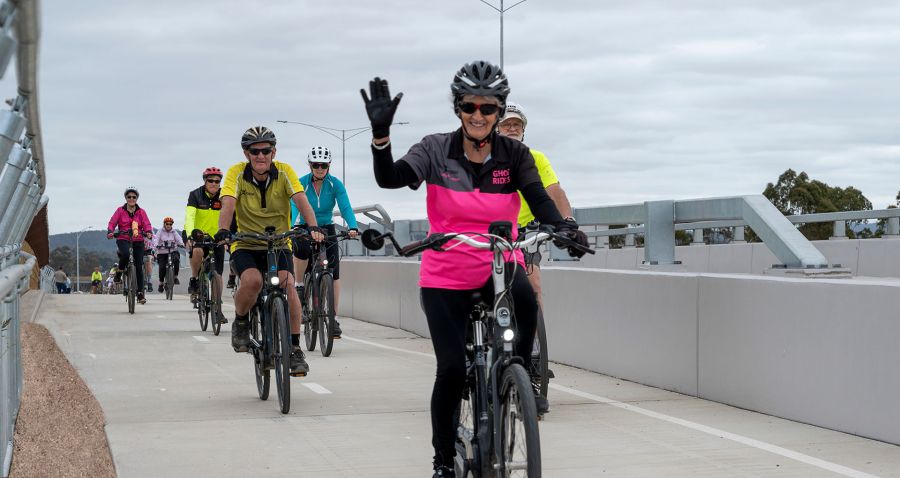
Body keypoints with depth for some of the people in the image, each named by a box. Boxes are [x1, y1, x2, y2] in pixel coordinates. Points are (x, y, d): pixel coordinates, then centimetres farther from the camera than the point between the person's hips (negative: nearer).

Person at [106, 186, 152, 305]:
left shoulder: (141, 212, 7)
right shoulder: (120, 210, 5)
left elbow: (147, 224, -3)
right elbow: (112, 222, -2)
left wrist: (149, 232, -25)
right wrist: (110, 232, -23)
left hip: (138, 240, 2)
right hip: (123, 239, -2)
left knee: (139, 266, -4)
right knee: (125, 254, -35)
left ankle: (140, 293, 3)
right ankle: (119, 273, -8)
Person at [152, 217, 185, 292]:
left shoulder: (174, 232, 9)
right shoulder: (160, 232, 4)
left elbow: (178, 239, -6)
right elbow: (156, 239, -11)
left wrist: (181, 244, -29)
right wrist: (156, 245, -33)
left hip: (172, 251, 1)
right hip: (162, 253, -1)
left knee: (176, 259, -30)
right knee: (162, 267, -15)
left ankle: (175, 277, -16)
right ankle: (161, 283, 4)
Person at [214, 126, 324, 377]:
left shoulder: (284, 172, -10)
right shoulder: (237, 173, -11)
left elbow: (301, 200, -23)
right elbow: (228, 204, -25)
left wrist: (313, 227, -41)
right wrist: (223, 230, -45)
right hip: (245, 245, -1)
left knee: (287, 284, -25)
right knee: (252, 281, -31)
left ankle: (295, 349, -15)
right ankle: (240, 323, 1)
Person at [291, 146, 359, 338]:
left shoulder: (335, 184, -11)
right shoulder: (302, 183, -14)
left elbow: (346, 207, -20)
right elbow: (296, 207, -25)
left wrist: (353, 227, -38)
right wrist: (294, 227, -43)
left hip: (327, 229, 1)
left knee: (334, 272, -8)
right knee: (301, 248, -31)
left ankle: (333, 318, -2)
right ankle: (299, 287, -5)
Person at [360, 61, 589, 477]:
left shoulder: (514, 155, -3)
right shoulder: (436, 150, -6)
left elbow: (538, 199, -16)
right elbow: (389, 178, -19)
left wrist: (560, 227, -37)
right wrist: (380, 133, -36)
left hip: (499, 265, 0)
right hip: (445, 275, 0)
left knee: (525, 301, -35)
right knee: (452, 369, -5)